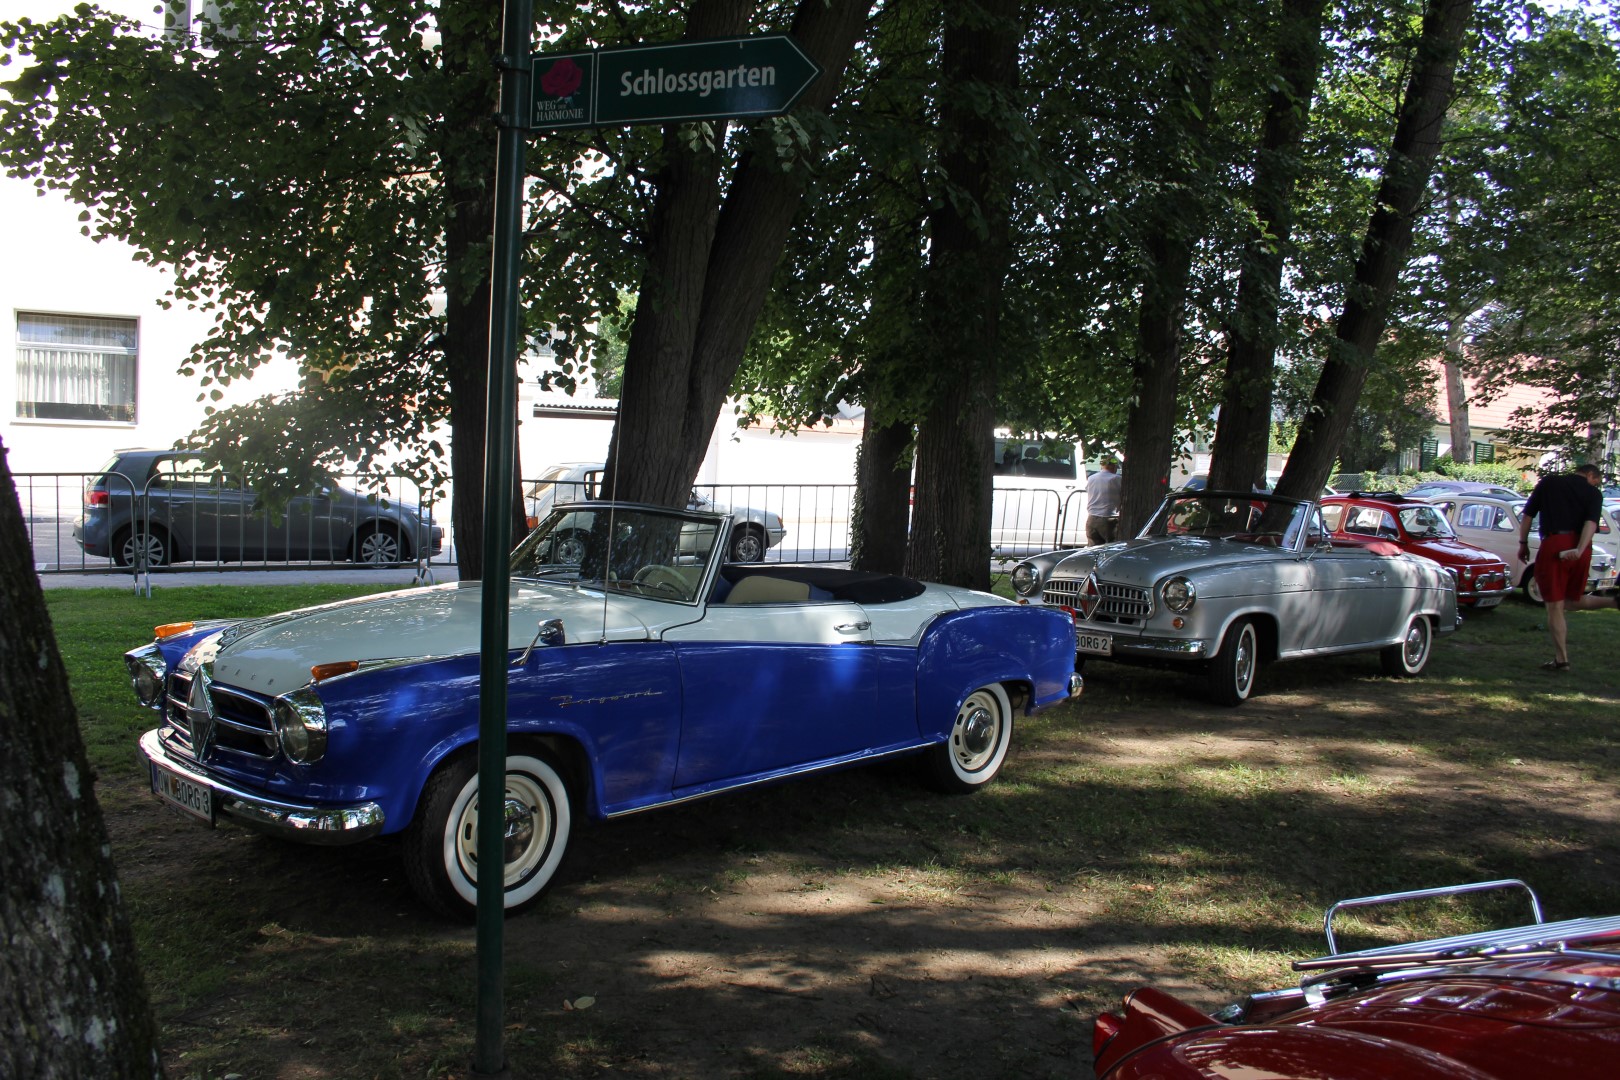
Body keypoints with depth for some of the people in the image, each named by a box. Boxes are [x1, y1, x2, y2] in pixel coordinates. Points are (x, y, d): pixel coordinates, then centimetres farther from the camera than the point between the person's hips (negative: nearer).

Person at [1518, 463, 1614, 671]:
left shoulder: (1548, 483, 11)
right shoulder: (1593, 493, 10)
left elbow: (1527, 515, 9)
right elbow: (1591, 522, -8)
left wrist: (1523, 544, 18)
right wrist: (1579, 550, -20)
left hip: (1552, 546, -2)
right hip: (1580, 550, 2)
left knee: (1555, 606, 2)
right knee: (1571, 601, 21)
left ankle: (1561, 659, 2)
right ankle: (1614, 601, -1)